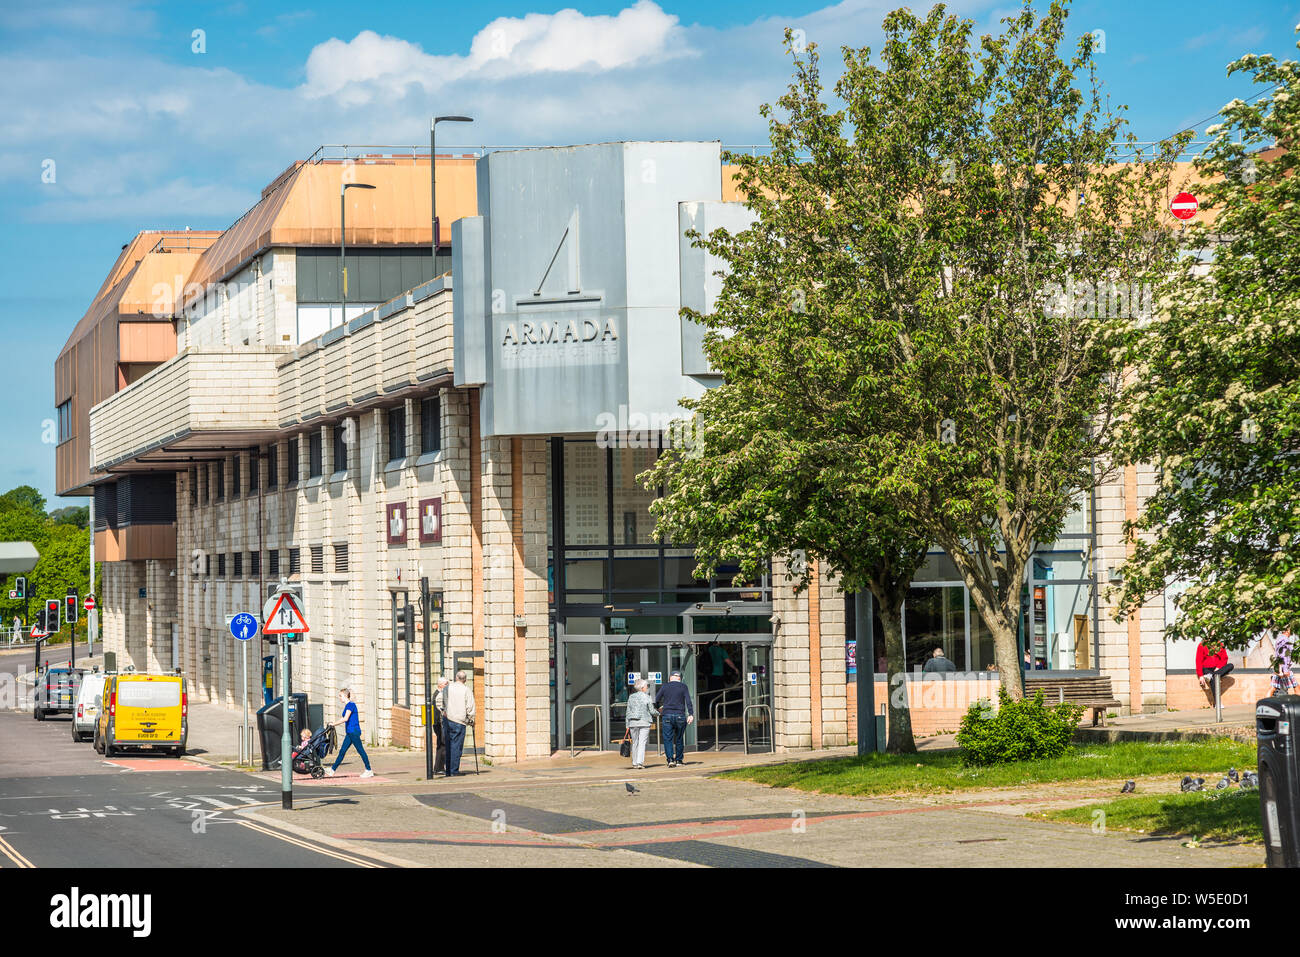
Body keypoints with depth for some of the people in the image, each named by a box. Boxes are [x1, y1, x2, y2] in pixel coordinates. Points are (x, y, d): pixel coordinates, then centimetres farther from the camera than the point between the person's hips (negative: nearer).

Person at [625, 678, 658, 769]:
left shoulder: (631, 697, 6)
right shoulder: (646, 697, -7)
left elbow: (628, 712, 7)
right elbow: (652, 711, -4)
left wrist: (627, 725, 10)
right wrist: (657, 714, 18)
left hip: (633, 722, 4)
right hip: (644, 722, -4)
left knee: (635, 743, 13)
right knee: (642, 743, -5)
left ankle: (634, 763, 17)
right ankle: (639, 763, -14)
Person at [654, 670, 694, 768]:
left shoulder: (665, 687, 5)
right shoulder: (683, 687, 3)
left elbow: (656, 701, 9)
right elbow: (688, 701, -8)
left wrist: (659, 708, 29)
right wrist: (691, 714, -12)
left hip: (667, 716, 0)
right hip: (680, 716, 0)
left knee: (668, 739, -1)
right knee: (679, 739, 13)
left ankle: (670, 759, -16)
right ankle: (679, 760, 19)